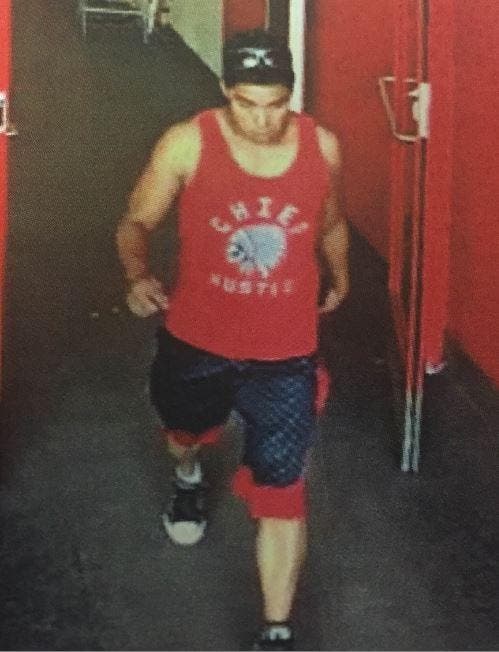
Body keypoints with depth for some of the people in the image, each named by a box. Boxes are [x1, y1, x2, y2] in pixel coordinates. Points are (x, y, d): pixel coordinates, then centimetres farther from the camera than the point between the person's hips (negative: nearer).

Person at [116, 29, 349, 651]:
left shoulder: (323, 147, -9)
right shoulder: (186, 144, -18)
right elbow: (137, 221, -9)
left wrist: (339, 279, 22)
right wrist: (137, 274, -28)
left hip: (285, 351, -1)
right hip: (196, 340, 1)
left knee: (279, 490, -2)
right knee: (185, 427, 30)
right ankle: (187, 477, 69)